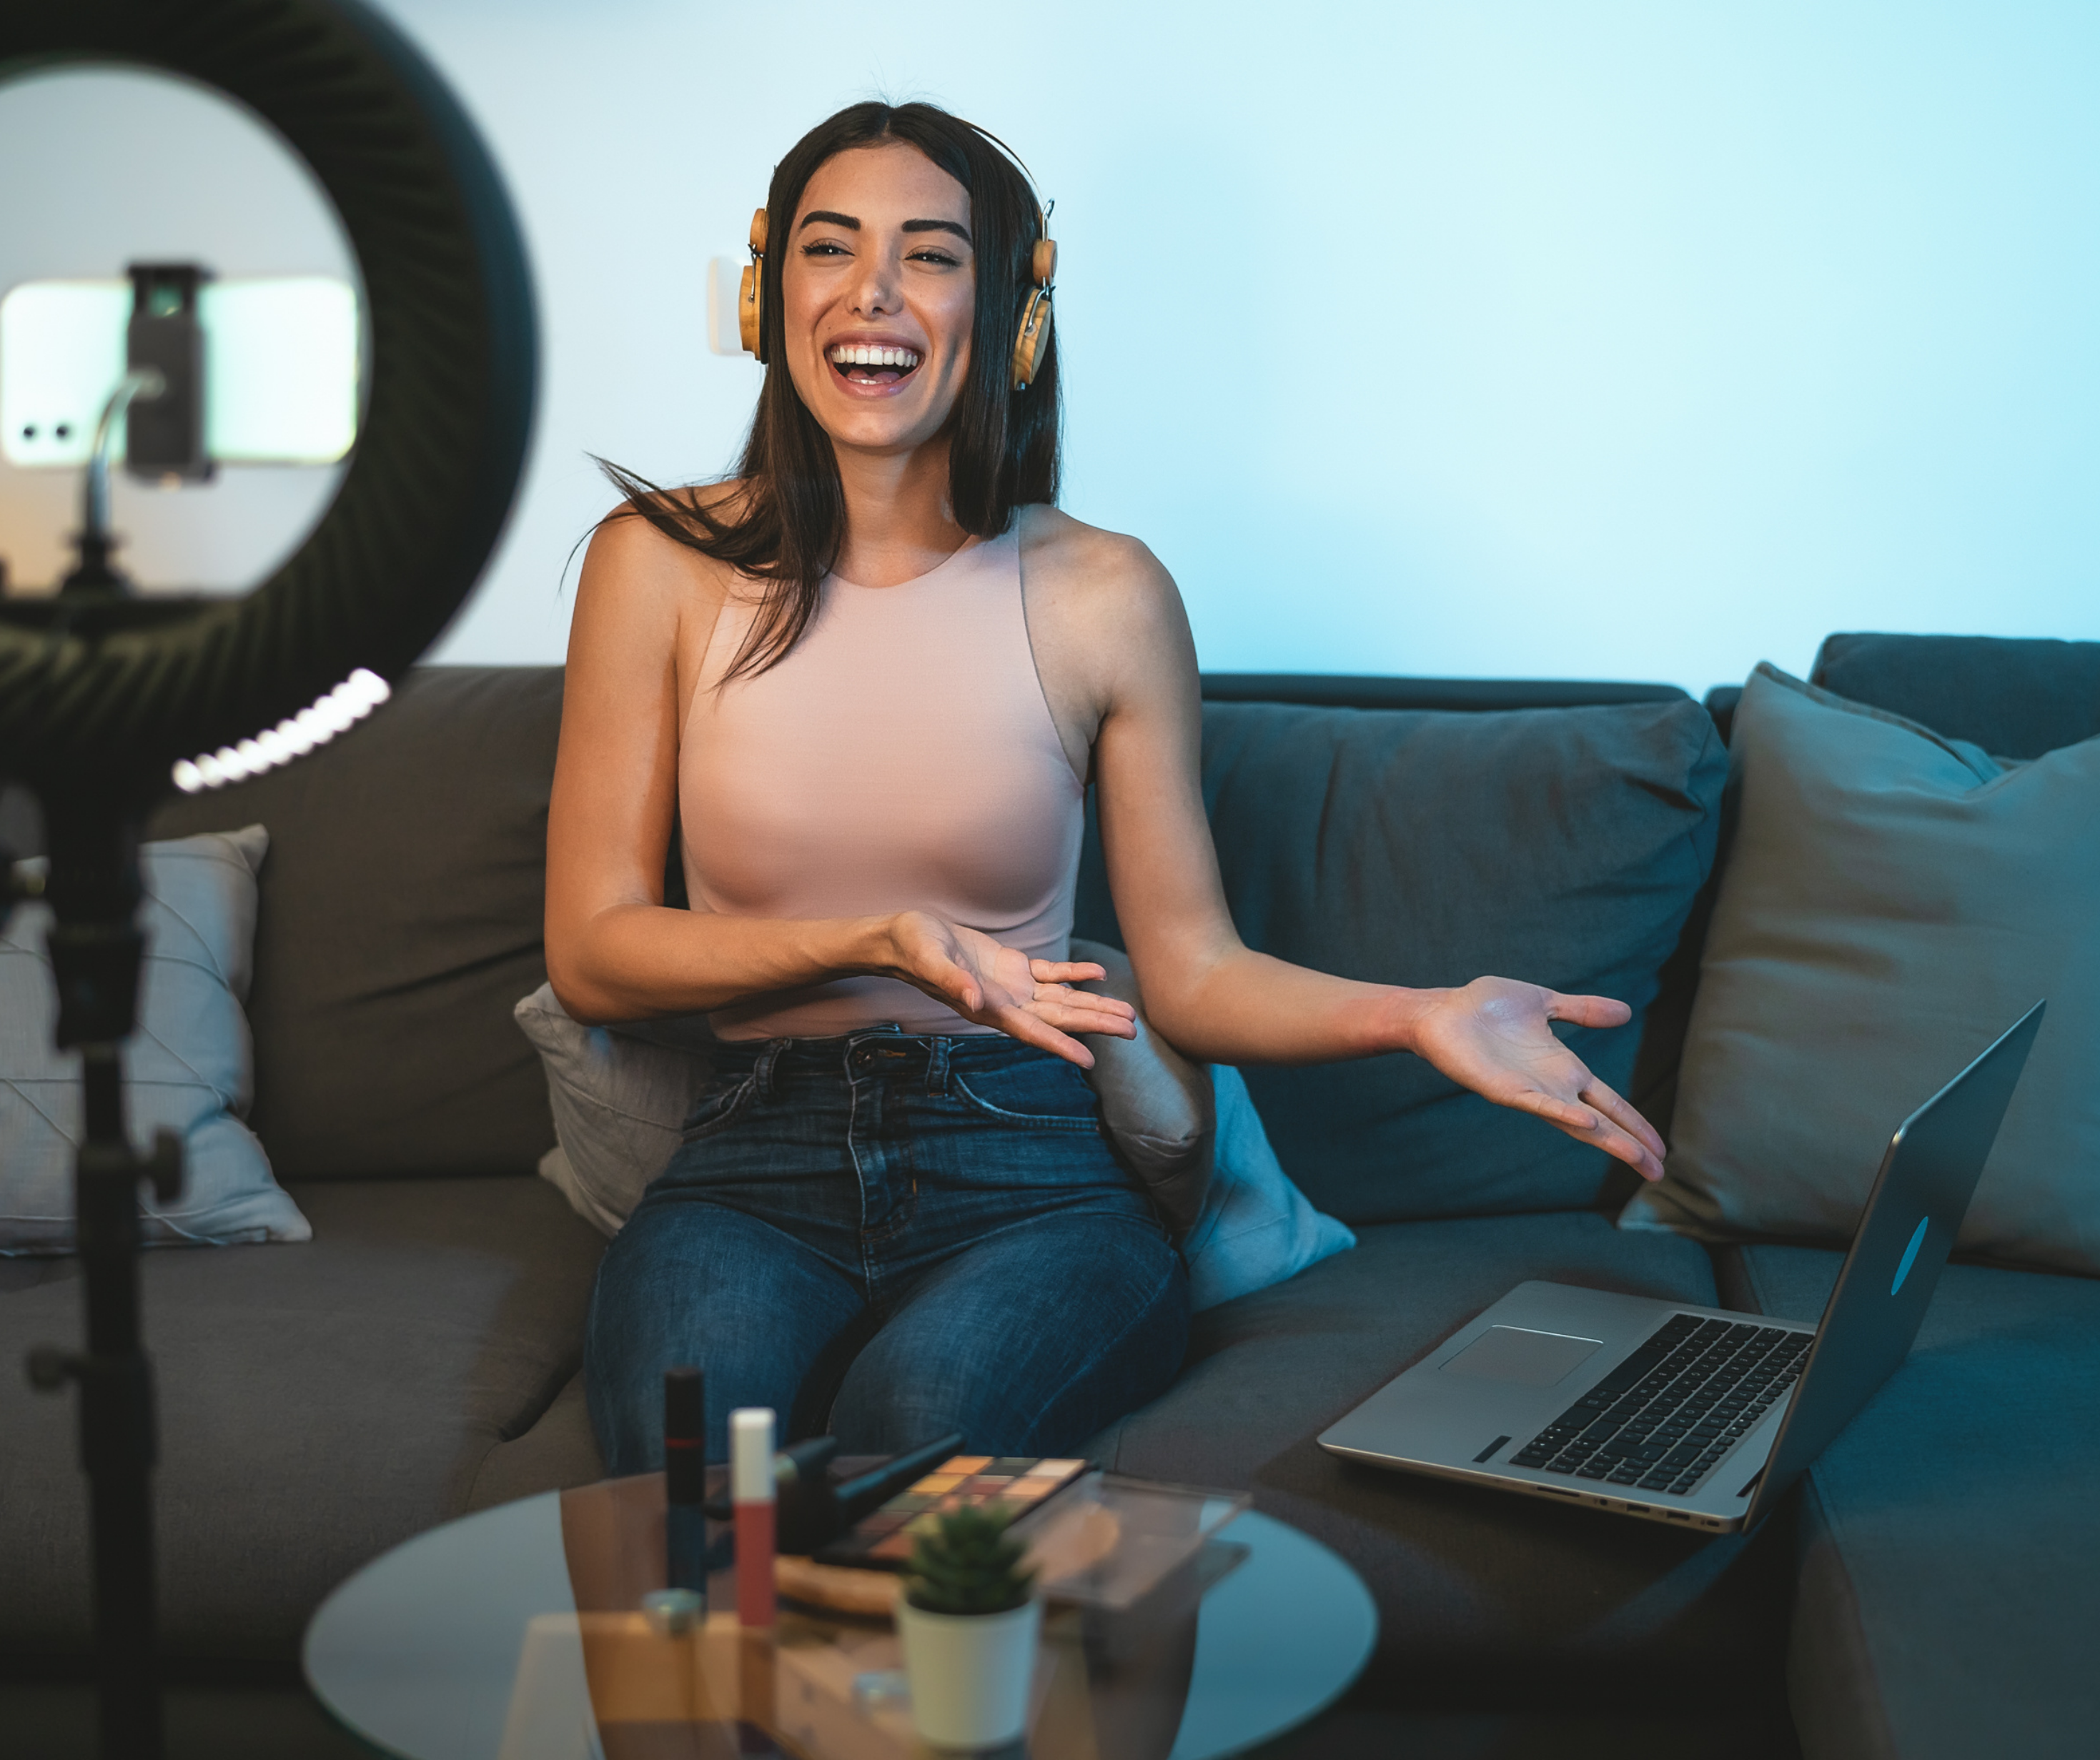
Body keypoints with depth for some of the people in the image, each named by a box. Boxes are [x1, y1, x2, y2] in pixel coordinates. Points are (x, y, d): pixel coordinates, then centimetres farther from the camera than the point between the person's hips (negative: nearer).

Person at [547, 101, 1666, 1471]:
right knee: (694, 1440, -32)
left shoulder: (1101, 595, 1)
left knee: (920, 1415, -33)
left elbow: (1193, 969, 3)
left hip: (1032, 1172, 0)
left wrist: (1416, 1016, -16)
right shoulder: (665, 565, 2)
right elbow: (591, 950, 2)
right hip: (757, 1167, 1)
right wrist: (872, 942, -13)